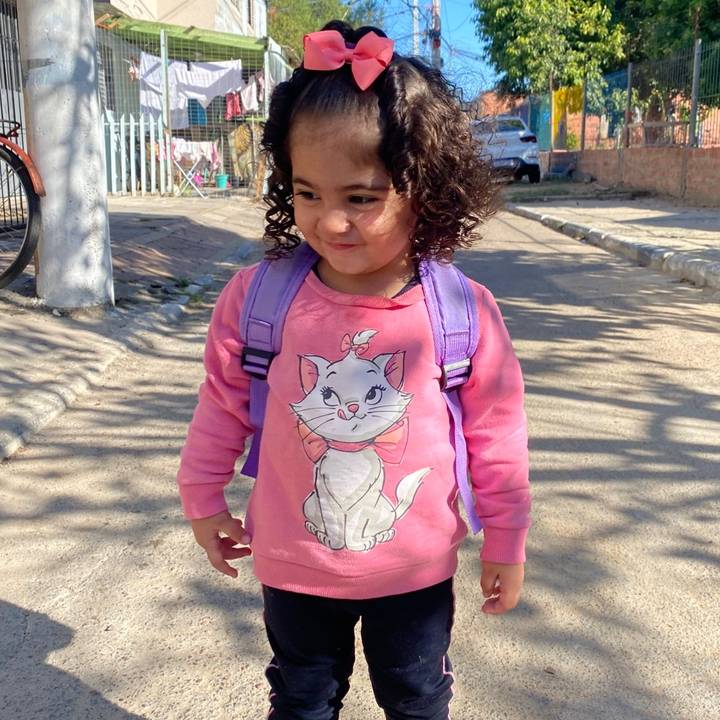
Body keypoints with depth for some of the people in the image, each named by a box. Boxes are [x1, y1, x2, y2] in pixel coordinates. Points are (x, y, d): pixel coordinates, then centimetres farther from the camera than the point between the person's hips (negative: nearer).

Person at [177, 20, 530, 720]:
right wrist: (204, 500, 8)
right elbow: (223, 404, -2)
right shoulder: (255, 297, -16)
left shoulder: (463, 313, -18)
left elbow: (496, 432, -7)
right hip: (293, 566, 1)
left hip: (417, 570, 0)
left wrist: (506, 540, 0)